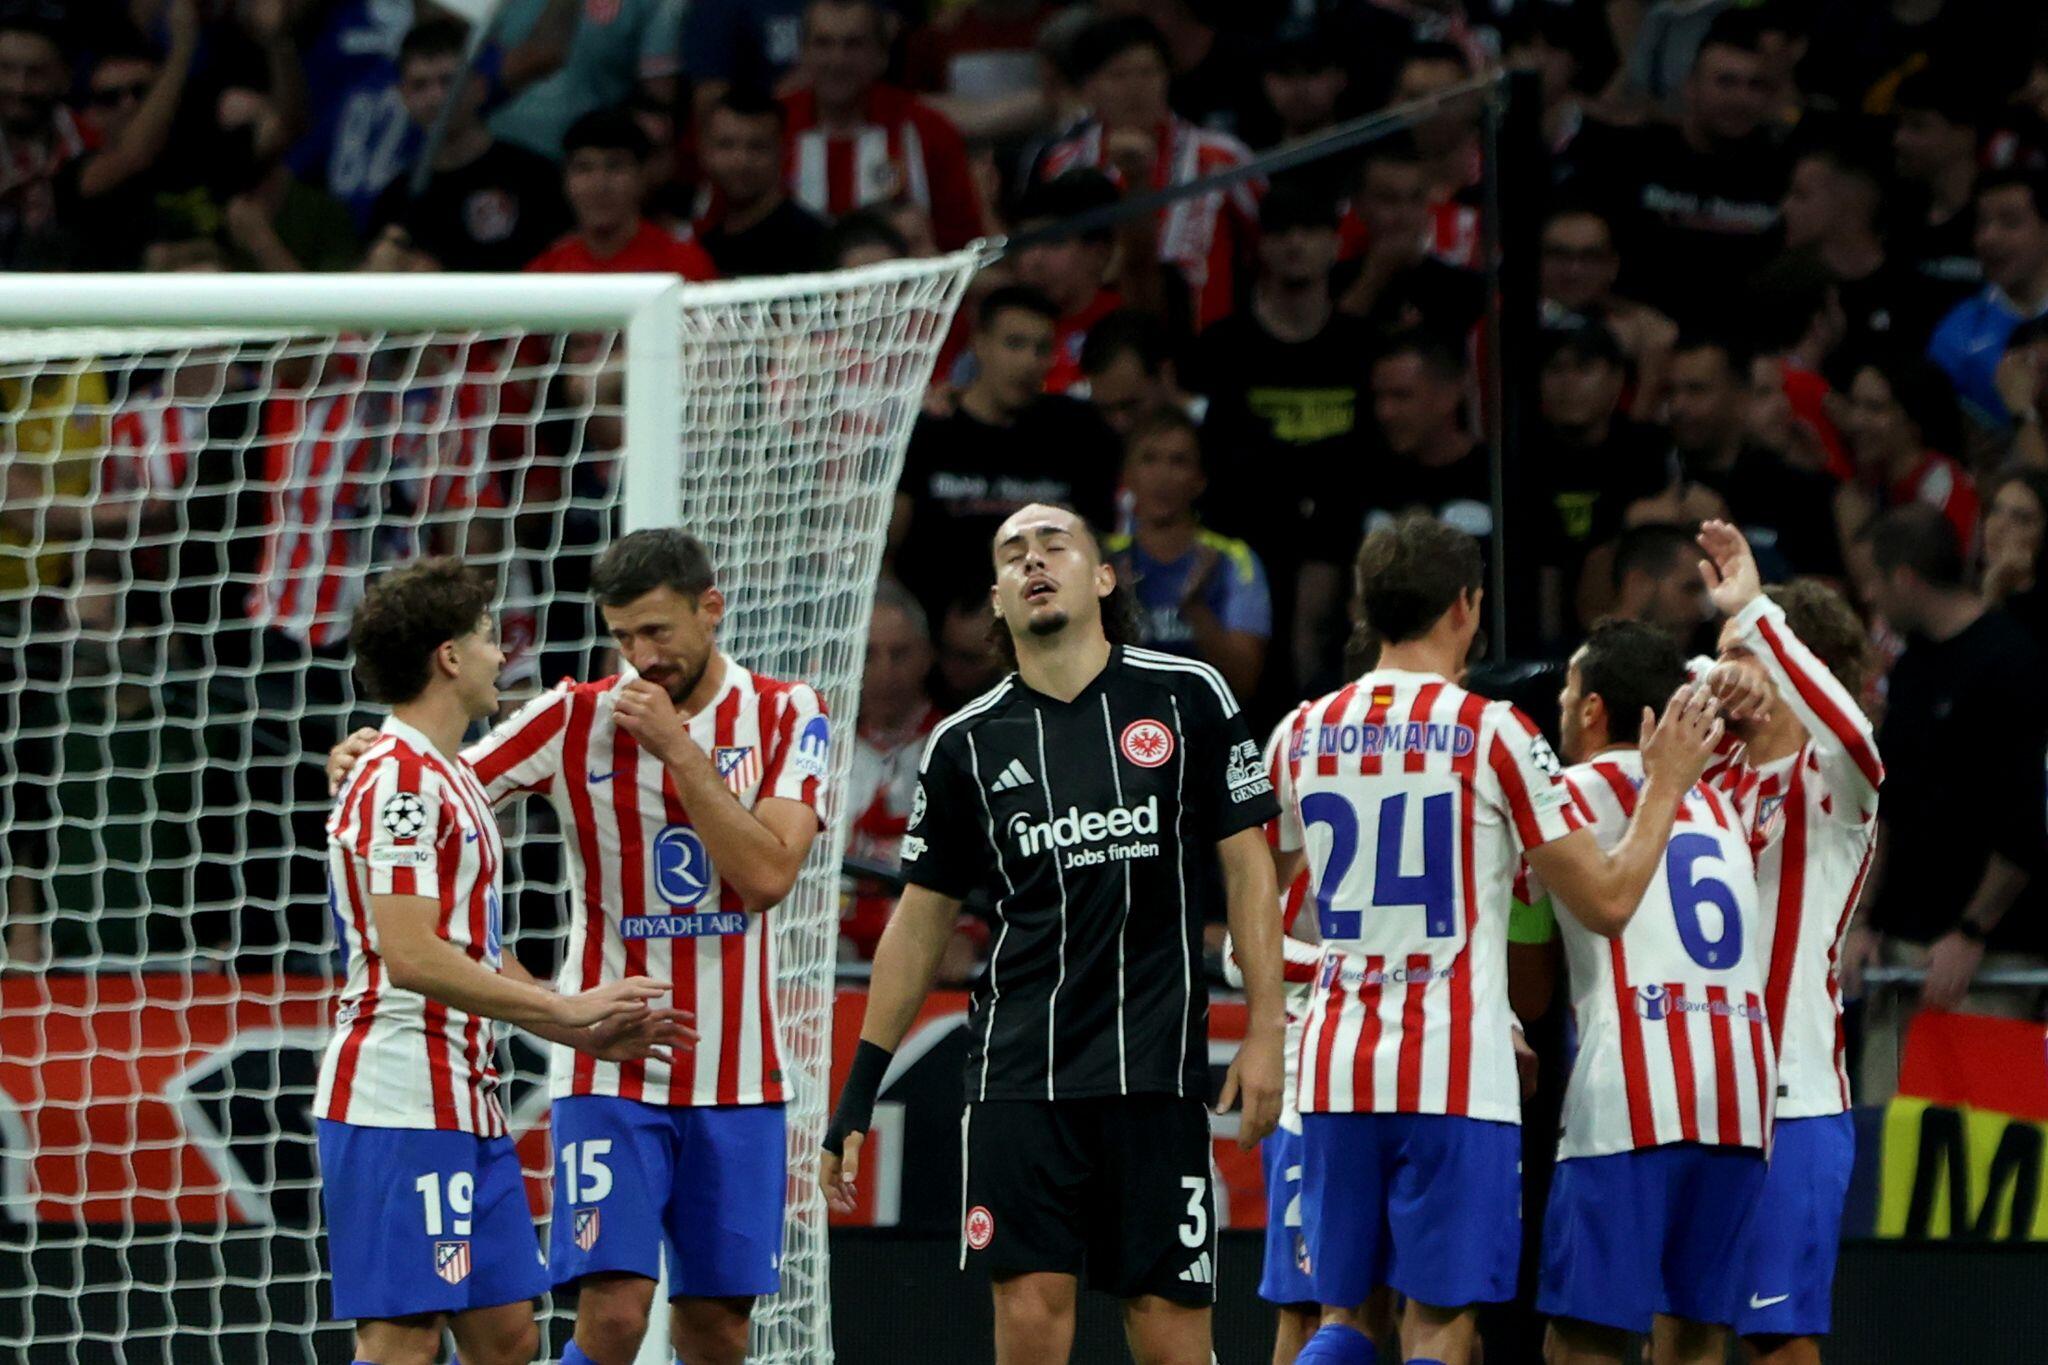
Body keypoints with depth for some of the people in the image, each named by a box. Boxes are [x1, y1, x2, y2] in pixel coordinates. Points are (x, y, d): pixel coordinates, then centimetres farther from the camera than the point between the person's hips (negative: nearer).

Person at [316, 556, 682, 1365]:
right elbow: (411, 956, -21)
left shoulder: (450, 778, 20)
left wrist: (581, 1032, 19)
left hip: (467, 1109, 10)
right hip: (399, 1110, -10)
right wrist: (564, 1010, -16)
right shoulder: (400, 781, -13)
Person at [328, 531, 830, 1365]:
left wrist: (677, 747, -16)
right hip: (610, 1069, -1)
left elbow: (767, 874, -13)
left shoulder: (785, 717, 0)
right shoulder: (576, 718, -1)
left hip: (735, 1077, 1)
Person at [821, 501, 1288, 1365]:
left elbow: (1246, 869, 5)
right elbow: (921, 921, 14)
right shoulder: (966, 744, 8)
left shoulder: (1188, 699, 3)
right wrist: (856, 1098, 10)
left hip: (1156, 1067, -2)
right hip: (1019, 1069, 2)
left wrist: (1263, 1032, -4)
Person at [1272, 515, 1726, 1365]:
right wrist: (1665, 787, 10)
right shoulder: (1492, 732, -6)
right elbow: (1608, 901, -4)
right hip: (1454, 1072, -4)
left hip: (1335, 1067, 4)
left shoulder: (1307, 731, 8)